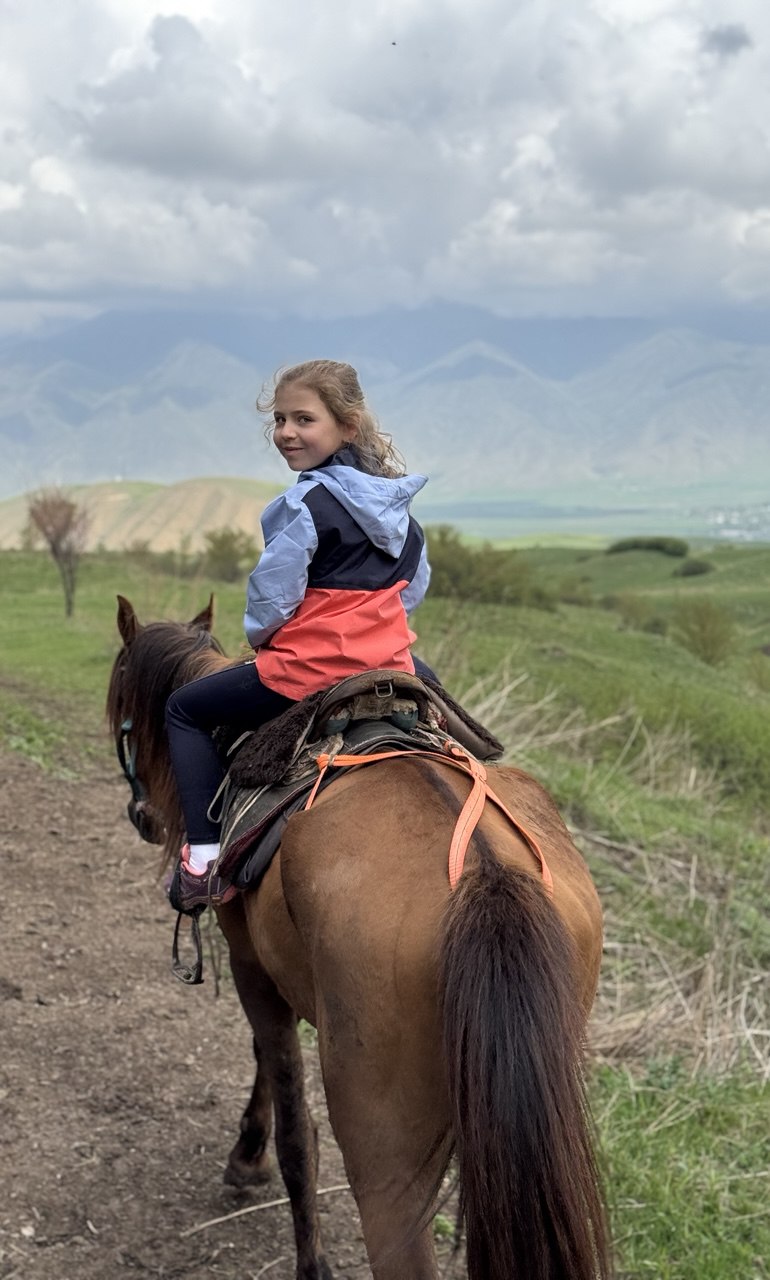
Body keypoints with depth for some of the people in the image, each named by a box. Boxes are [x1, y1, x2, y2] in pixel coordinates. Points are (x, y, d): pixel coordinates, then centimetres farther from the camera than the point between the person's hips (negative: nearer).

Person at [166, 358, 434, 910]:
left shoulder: (307, 503, -16)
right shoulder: (399, 503, 8)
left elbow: (271, 598, -15)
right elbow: (416, 586, 18)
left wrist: (259, 636, 5)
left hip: (307, 670, -7)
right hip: (390, 664, 7)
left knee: (186, 709, 12)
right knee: (430, 684, 42)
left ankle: (205, 856, 3)